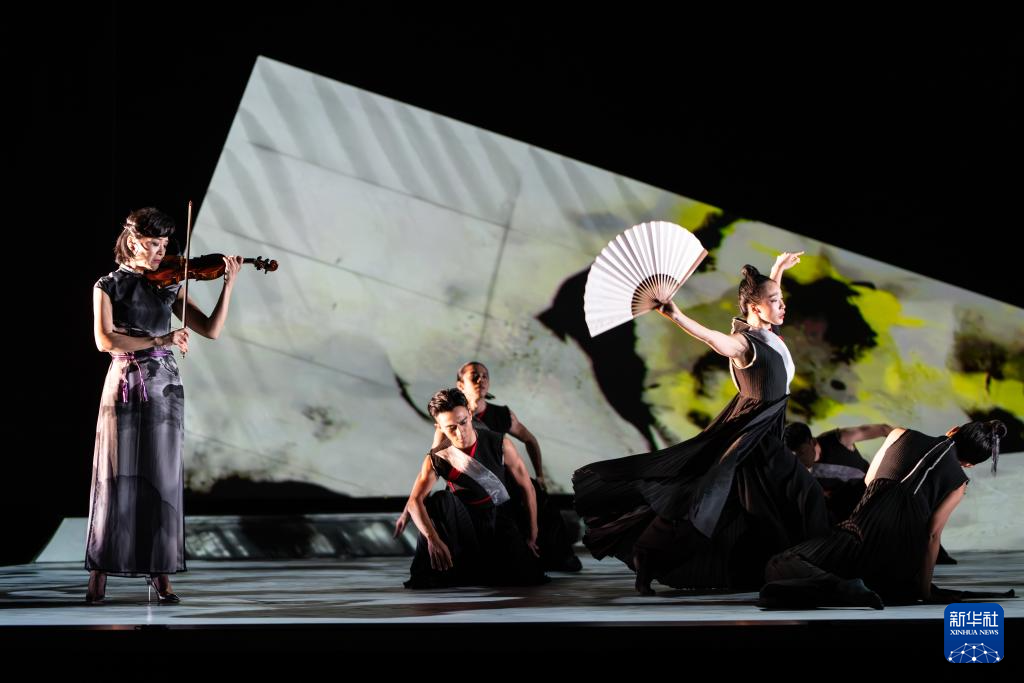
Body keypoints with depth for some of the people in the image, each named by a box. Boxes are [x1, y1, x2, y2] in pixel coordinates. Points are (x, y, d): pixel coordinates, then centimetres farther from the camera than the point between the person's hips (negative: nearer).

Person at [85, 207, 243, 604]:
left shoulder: (169, 287, 11)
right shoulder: (108, 286, 3)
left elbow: (212, 330, 3)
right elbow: (104, 340, -12)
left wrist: (229, 284, -7)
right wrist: (158, 340, -18)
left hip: (163, 388, 2)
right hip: (123, 388, -2)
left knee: (162, 479, -1)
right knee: (115, 478, -4)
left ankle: (161, 573, 1)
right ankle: (99, 573, 0)